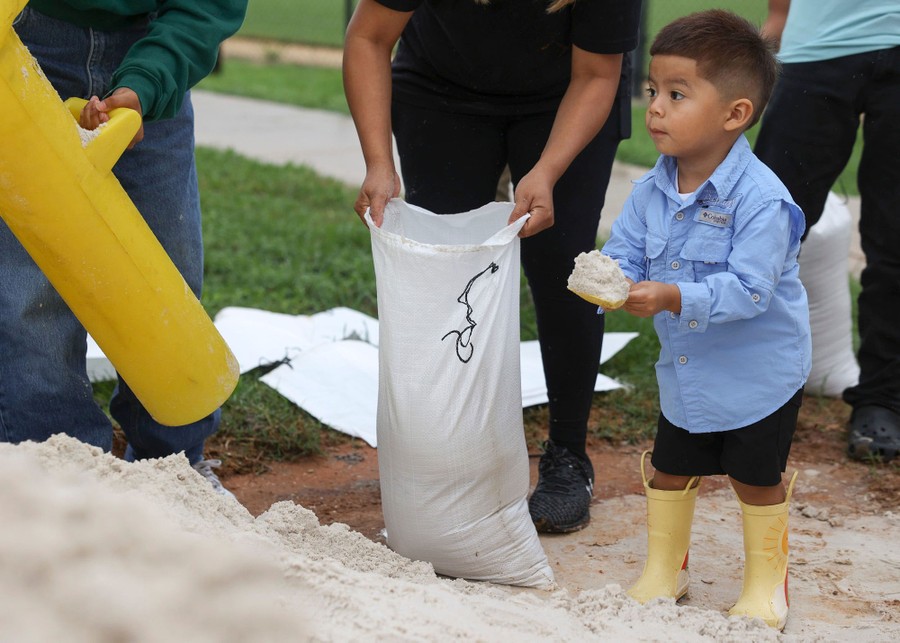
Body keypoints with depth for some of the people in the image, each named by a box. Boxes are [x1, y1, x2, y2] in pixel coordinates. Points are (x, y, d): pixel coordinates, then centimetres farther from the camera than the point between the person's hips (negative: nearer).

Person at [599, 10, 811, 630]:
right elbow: (625, 249, -3)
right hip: (685, 369, 6)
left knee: (757, 479, 9)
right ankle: (665, 568, 36)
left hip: (760, 373, -6)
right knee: (670, 469, 16)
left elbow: (747, 290, -32)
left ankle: (766, 580, 28)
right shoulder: (653, 189, -6)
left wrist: (673, 297, -42)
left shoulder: (761, 199, -27)